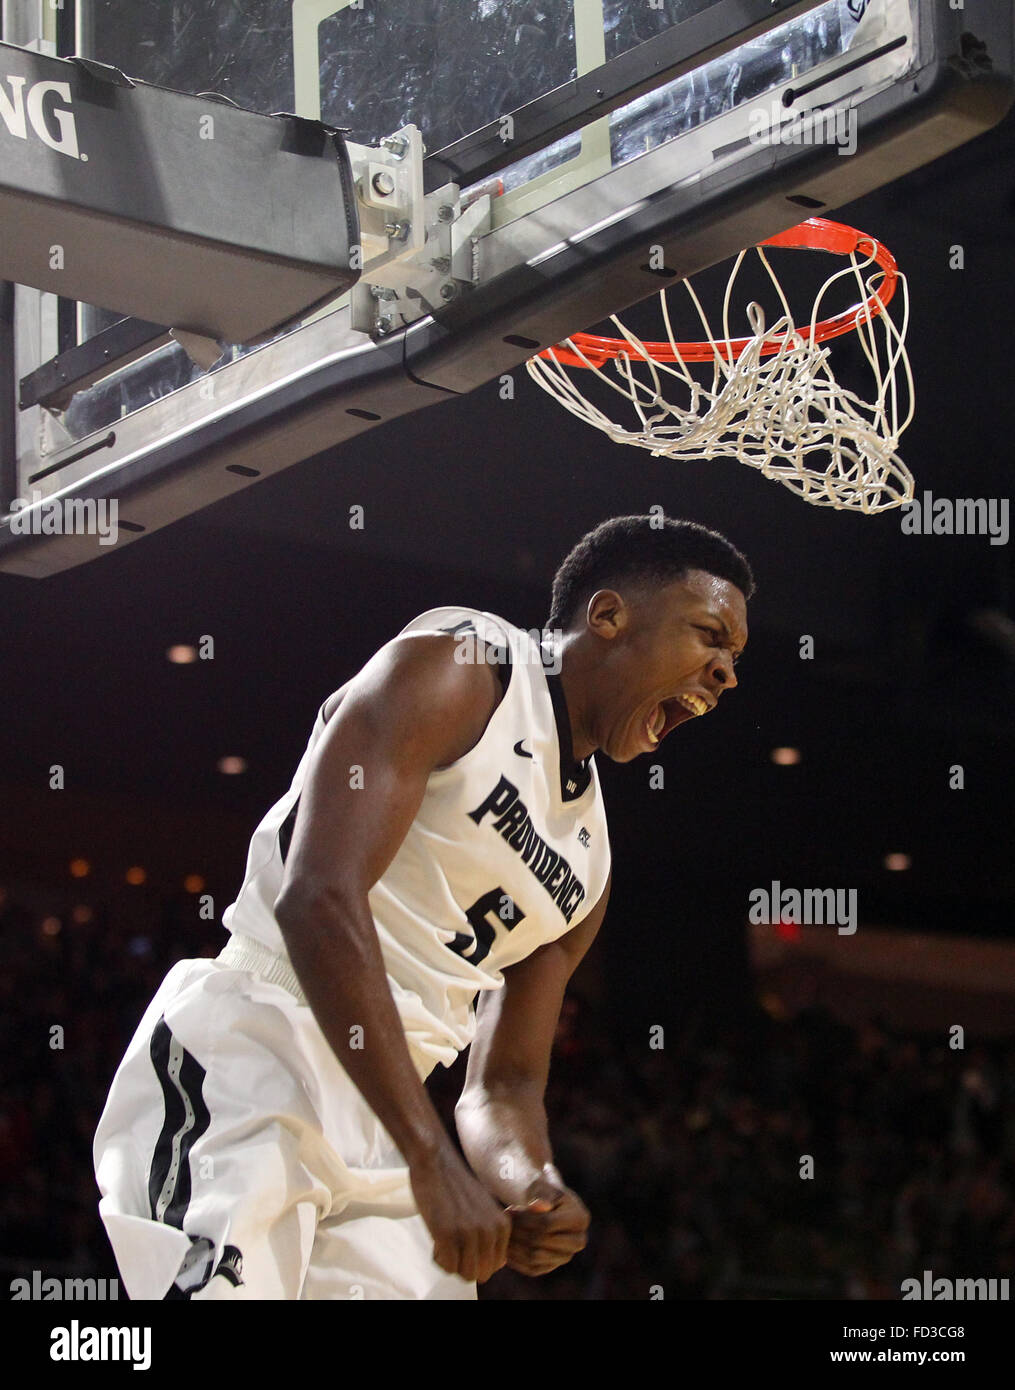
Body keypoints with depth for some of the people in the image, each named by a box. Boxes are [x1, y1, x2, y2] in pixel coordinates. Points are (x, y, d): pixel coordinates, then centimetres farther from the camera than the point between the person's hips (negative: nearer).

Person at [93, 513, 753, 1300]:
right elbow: (316, 900, -20)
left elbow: (504, 1081, 22)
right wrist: (435, 1164, -24)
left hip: (369, 1127, 9)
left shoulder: (589, 859, 19)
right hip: (241, 1059, -9)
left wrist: (530, 1186, -4)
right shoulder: (456, 670, -6)